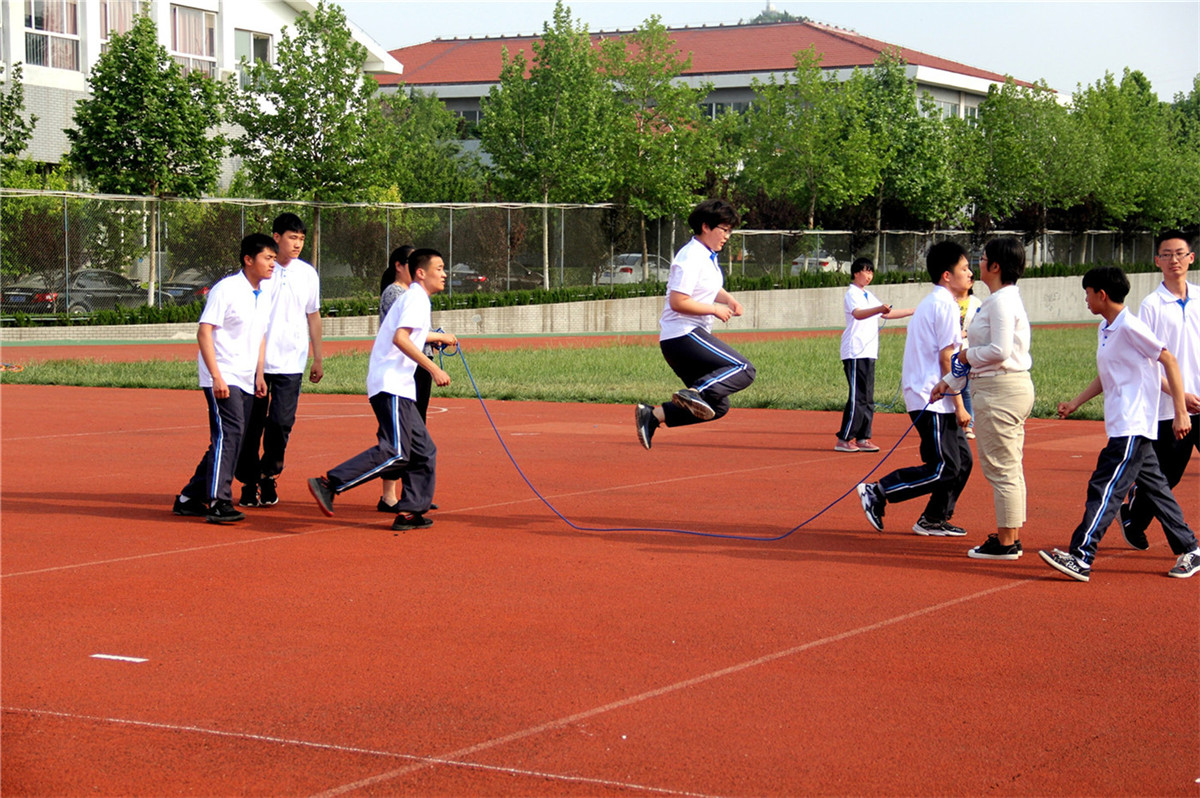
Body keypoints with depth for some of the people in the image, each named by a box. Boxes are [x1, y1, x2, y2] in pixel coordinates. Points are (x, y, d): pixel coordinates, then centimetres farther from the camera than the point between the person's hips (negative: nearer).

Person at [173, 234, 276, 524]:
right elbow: (204, 332, -14)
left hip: (245, 380, 8)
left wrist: (259, 375, 15)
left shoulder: (266, 293, 12)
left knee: (228, 441, 8)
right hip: (222, 377, -8)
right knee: (228, 434, -19)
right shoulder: (226, 289, -11)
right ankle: (218, 503, -19)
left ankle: (189, 499, 17)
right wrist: (216, 376, -21)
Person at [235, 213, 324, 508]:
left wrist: (318, 358, 15)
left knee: (282, 423, -5)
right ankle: (249, 483, 12)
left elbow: (313, 316, 17)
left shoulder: (308, 274, 8)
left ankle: (269, 477, 14)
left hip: (291, 363, 2)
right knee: (252, 424, 0)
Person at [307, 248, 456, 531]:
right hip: (391, 385, -11)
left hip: (400, 388, 11)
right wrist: (433, 368, -23)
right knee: (395, 452, -18)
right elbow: (400, 338, -21)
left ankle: (409, 512, 8)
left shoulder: (415, 299, 24)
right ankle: (328, 484, -20)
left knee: (424, 451, 9)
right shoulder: (417, 298, -7)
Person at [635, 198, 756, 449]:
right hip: (682, 335, -10)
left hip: (690, 336, 10)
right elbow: (678, 302, -21)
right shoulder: (691, 257, -14)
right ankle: (695, 392, -33)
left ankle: (653, 415, 5)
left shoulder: (708, 256, 16)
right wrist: (715, 309, -14)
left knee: (718, 406, 8)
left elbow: (711, 289, 33)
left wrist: (729, 300, 12)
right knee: (744, 370, -19)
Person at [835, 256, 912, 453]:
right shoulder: (852, 294, -7)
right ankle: (844, 439, -9)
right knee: (858, 397, -11)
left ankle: (863, 438, 11)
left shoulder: (868, 296, 21)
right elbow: (857, 313, -27)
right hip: (855, 353, -9)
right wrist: (880, 309, -44)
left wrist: (913, 311, 30)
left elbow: (887, 314, 32)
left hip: (868, 352, 9)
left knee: (867, 398, 7)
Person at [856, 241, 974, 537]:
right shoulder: (946, 304, -13)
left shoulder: (932, 302, 19)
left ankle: (933, 520, 16)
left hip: (935, 400, 10)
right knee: (943, 469, -12)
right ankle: (877, 493, -9)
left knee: (962, 460, 11)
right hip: (932, 400, -10)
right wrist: (959, 405, -15)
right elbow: (945, 359, -17)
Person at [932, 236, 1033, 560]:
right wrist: (949, 381, 22)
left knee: (1001, 468, -6)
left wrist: (967, 355, -8)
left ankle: (1005, 543, -2)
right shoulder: (1001, 299, 17)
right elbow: (989, 353, 22)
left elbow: (999, 351, -25)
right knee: (1009, 469, 14)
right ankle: (1010, 537, 19)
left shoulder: (1002, 302, -15)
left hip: (1001, 391, -11)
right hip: (1013, 388, 11)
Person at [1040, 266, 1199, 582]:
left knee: (1104, 489, -13)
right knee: (1154, 489, 13)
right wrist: (1075, 403, 20)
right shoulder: (1105, 329, 14)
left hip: (1133, 428, -9)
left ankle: (1080, 558, -16)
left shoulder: (1130, 327, -14)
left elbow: (1169, 361, -13)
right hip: (1124, 427, 9)